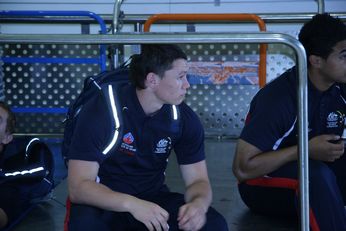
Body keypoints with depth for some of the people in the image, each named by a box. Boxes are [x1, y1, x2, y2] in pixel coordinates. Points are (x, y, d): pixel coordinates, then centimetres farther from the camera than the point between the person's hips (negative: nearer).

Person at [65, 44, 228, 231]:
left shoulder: (184, 119, -7)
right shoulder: (101, 112, -19)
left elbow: (198, 180, -3)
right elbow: (78, 187, -24)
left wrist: (199, 203, -29)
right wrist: (131, 204, -40)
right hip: (106, 201, -3)